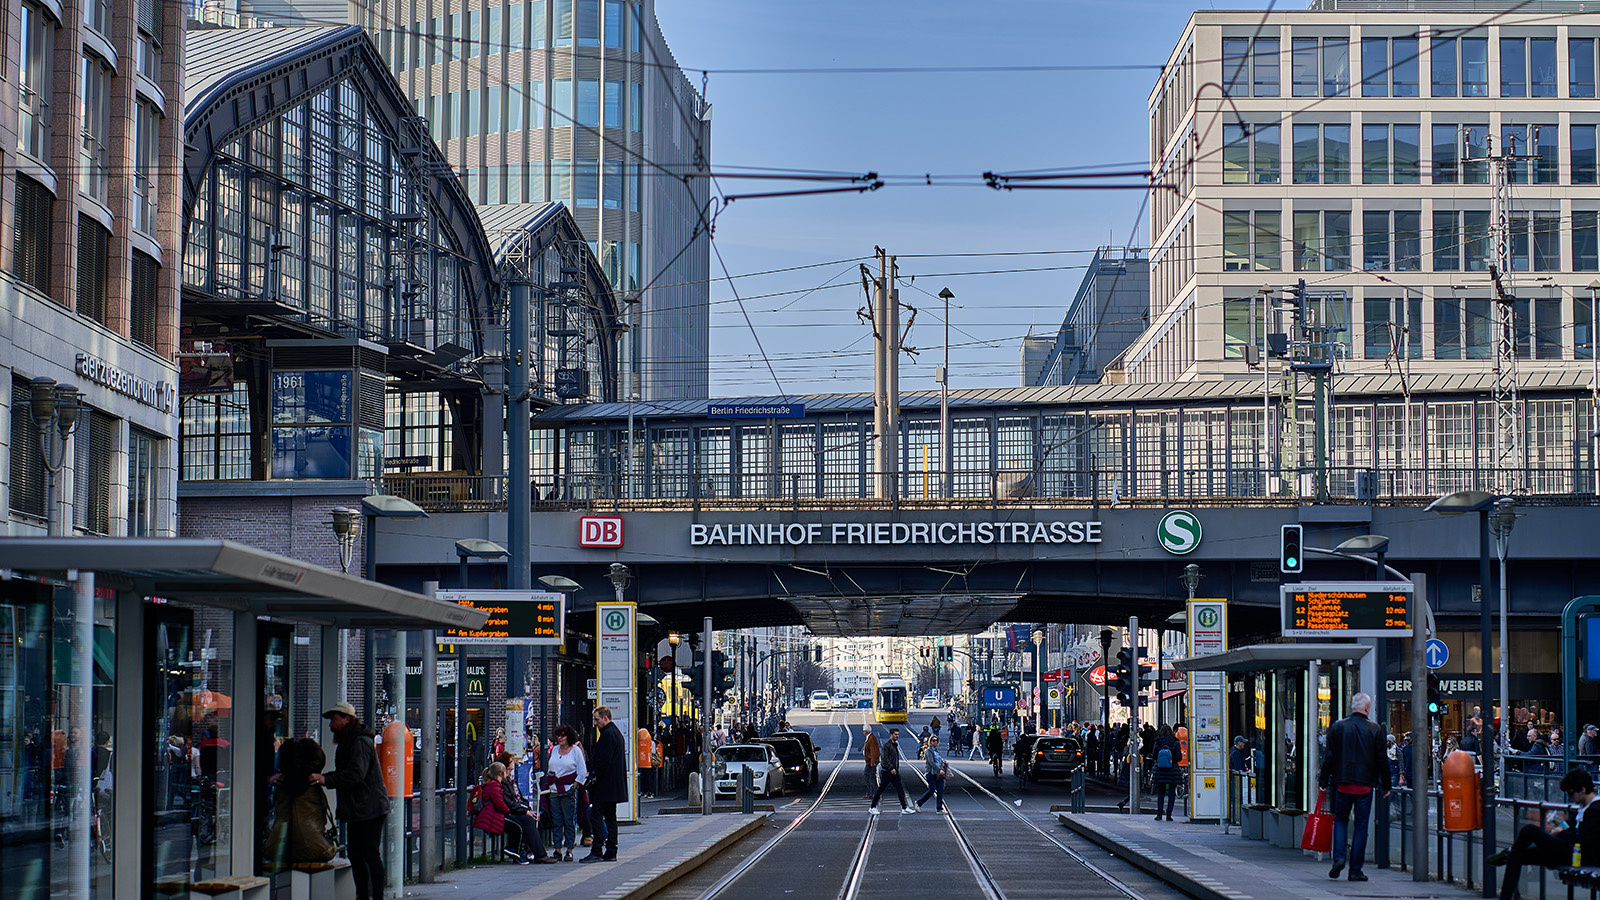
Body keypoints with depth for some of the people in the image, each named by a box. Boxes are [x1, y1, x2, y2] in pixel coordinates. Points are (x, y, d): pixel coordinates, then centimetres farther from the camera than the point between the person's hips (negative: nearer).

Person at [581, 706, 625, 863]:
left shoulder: (608, 734, -15)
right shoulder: (616, 732, 18)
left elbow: (605, 761, -21)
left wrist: (596, 777, -13)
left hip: (604, 785, -11)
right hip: (615, 786, 11)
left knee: (595, 816, -10)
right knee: (610, 817, 11)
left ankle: (596, 852, -13)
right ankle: (611, 852, 12)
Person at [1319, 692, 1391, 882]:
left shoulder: (1338, 727, 0)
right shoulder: (1375, 729, -2)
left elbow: (1329, 757, 0)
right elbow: (1382, 760, 1)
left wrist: (1323, 781, 7)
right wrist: (1386, 786, 9)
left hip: (1343, 783, 1)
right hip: (1365, 784, -1)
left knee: (1340, 820, 15)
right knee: (1361, 826, 5)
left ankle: (1339, 857, -6)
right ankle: (1355, 870, 4)